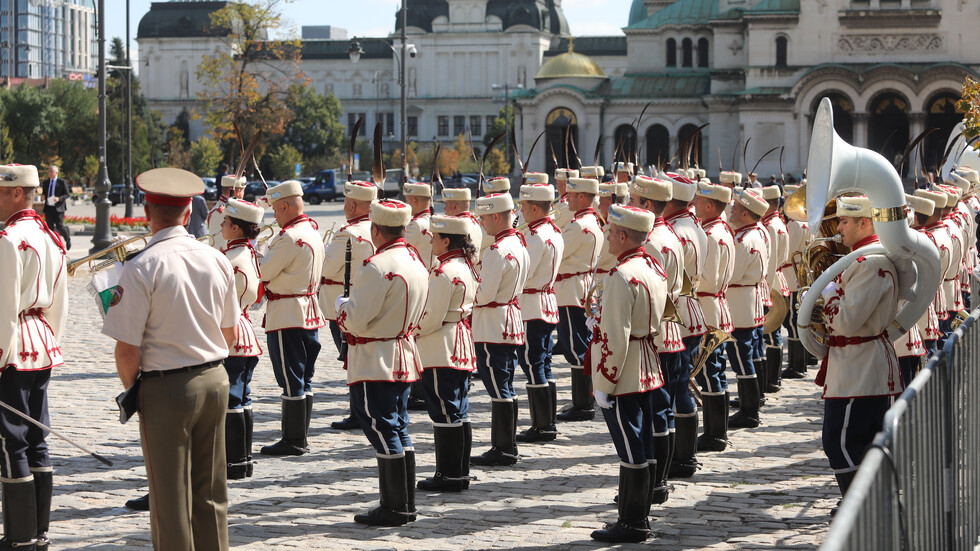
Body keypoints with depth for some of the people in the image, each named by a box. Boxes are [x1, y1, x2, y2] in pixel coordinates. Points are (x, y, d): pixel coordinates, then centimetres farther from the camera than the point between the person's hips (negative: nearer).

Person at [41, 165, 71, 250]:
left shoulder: (62, 182, -1)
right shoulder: (46, 182, 13)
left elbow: (67, 194, -2)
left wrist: (59, 198, -19)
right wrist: (43, 197, -2)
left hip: (58, 208, -5)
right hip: (48, 208, 5)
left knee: (59, 226, -5)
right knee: (50, 227, 1)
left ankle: (68, 238, 21)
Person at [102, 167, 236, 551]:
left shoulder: (141, 268, -17)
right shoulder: (217, 260, 0)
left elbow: (127, 350, -16)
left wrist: (130, 388, 1)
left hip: (165, 388, -5)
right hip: (215, 380, 5)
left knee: (170, 496, 6)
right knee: (210, 491, 15)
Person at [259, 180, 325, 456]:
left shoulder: (290, 237, -19)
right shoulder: (312, 231, 12)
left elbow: (262, 272, -17)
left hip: (286, 316, -10)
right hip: (309, 314, 10)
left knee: (291, 380, -4)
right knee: (303, 378, 13)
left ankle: (293, 441, 0)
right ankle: (301, 437, 19)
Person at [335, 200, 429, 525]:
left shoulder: (378, 266, -21)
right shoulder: (415, 260, 9)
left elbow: (356, 320, -22)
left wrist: (342, 303, -2)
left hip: (375, 361, -9)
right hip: (403, 359, 9)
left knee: (382, 430, -4)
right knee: (397, 428, 14)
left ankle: (394, 508, 0)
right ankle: (406, 504, 19)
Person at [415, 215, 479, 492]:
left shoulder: (444, 272, -19)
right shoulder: (466, 266, 10)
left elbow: (432, 318, -20)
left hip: (441, 351, -10)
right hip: (462, 348, 10)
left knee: (444, 412, -3)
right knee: (459, 412, 13)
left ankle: (448, 476, 1)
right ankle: (461, 473, 19)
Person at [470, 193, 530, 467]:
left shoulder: (497, 251, -20)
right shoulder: (519, 244, 10)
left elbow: (485, 294, -22)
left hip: (493, 328, -10)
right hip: (511, 322, 10)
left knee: (498, 389, -4)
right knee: (505, 387, 14)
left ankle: (502, 450, 0)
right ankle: (507, 447, 20)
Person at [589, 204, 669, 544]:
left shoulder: (621, 276, -20)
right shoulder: (655, 268, 9)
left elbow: (614, 338, -22)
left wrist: (603, 384, -16)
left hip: (624, 377, -9)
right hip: (649, 373, 9)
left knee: (631, 452, -3)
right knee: (644, 449, 13)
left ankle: (631, 525, 4)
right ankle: (639, 519, 21)